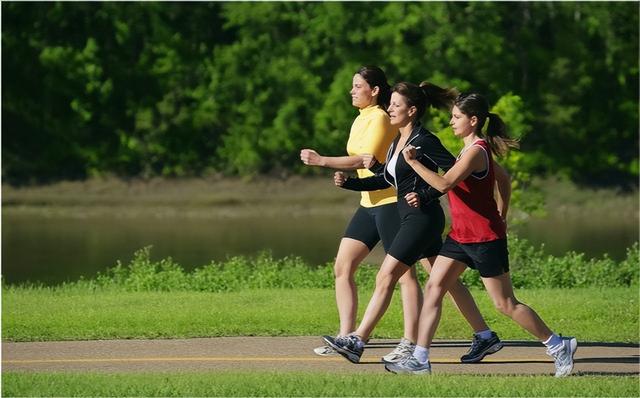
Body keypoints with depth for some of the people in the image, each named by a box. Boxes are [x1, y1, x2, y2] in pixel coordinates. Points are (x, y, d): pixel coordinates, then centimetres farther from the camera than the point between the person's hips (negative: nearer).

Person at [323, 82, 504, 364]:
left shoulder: (423, 141, -14)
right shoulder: (398, 141, 14)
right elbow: (385, 179, 20)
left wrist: (426, 196, -21)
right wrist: (348, 182, 9)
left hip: (423, 218, -10)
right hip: (413, 220, 10)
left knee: (385, 278, -11)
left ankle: (357, 342, -12)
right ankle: (485, 337, 18)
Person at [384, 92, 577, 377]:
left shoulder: (476, 151, -19)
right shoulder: (473, 148, 11)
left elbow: (444, 184, -29)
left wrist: (413, 162, -22)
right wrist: (502, 216, 29)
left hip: (485, 238, -10)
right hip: (460, 234, 10)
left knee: (505, 304, -2)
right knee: (434, 288, 0)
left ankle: (559, 346, 11)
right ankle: (419, 359, -2)